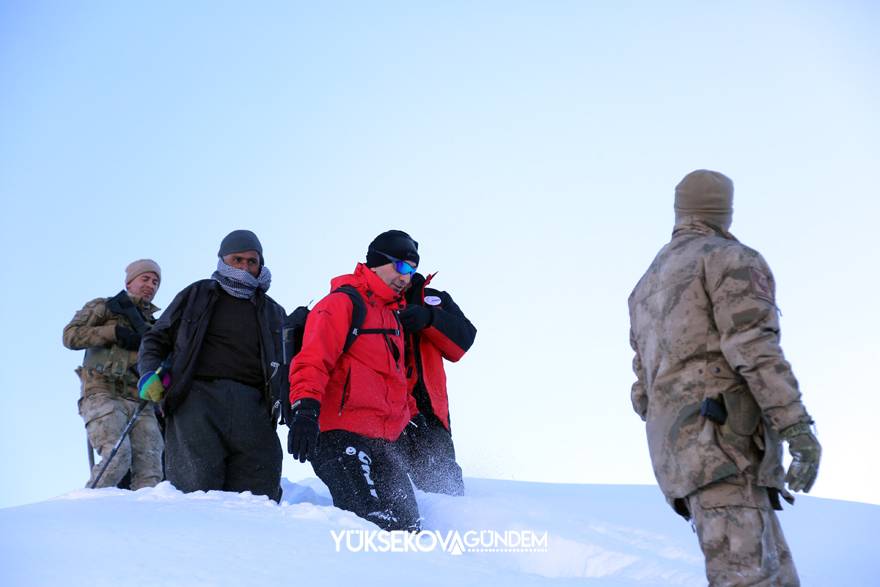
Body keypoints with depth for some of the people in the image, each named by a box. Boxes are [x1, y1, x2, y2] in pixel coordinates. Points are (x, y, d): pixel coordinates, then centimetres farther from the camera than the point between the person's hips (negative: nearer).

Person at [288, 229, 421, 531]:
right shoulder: (342, 303, -5)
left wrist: (405, 417, 30)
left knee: (406, 527, 4)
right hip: (342, 437, -9)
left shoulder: (390, 313, 24)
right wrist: (306, 409, -31)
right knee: (377, 525, -20)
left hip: (384, 442, 9)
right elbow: (313, 361, -18)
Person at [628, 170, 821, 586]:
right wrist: (799, 428, -20)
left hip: (687, 454, 8)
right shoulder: (732, 259, 2)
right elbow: (754, 346, -14)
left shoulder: (649, 289, 27)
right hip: (723, 445, -8)